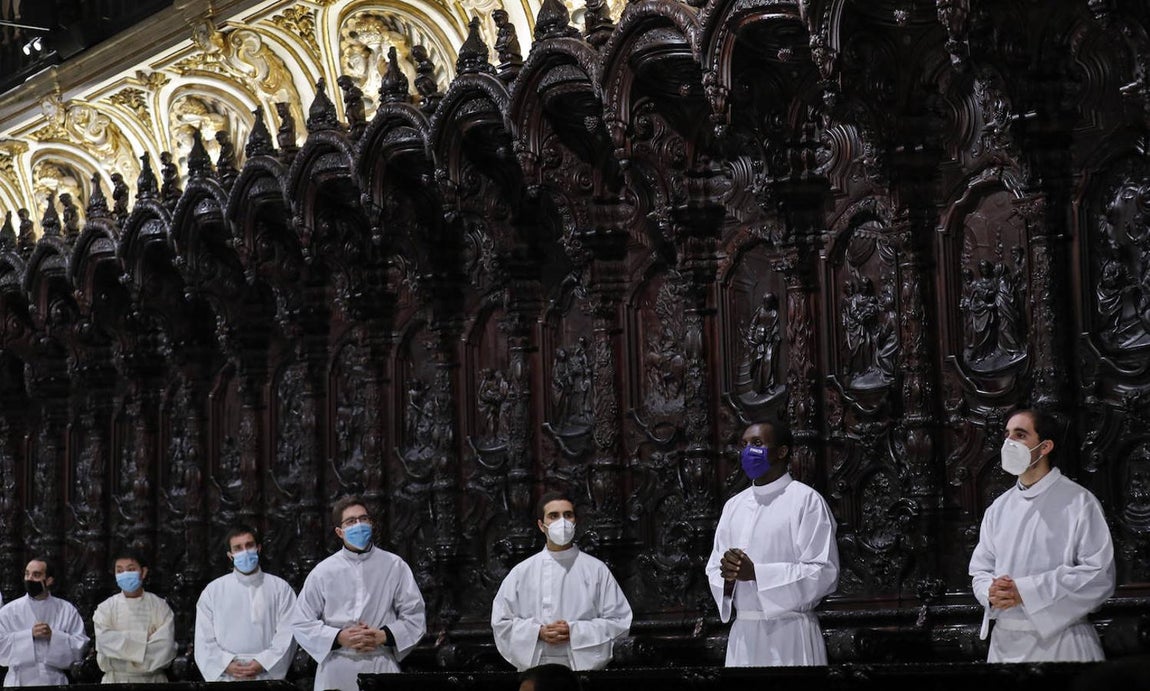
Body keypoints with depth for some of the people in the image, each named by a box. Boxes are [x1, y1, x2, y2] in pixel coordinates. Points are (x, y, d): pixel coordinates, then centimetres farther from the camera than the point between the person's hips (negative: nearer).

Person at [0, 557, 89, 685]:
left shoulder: (66, 610, 6)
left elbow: (81, 645, 0)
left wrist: (53, 636, -14)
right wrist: (30, 635, -13)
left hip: (54, 680, 0)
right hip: (19, 682, 0)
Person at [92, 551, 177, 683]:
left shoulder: (160, 606, 5)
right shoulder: (106, 608, 7)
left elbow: (165, 645, -7)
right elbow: (106, 642, -9)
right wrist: (143, 639, -11)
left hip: (152, 679, 0)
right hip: (116, 680, 0)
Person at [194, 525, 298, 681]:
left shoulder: (280, 588, 10)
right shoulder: (213, 591, 12)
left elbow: (287, 634, 2)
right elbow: (204, 640, 7)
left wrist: (263, 663, -9)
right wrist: (227, 665, -6)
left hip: (267, 675, -1)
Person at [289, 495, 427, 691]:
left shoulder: (395, 567, 8)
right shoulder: (323, 572, 7)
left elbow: (414, 617, 8)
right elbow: (301, 622, 6)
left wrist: (382, 637, -8)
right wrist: (340, 638, -8)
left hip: (382, 668, 0)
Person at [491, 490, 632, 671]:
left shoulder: (596, 570, 5)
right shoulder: (522, 572, 8)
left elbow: (619, 621, 3)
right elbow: (500, 621, 9)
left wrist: (575, 632, -9)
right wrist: (538, 633, -7)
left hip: (584, 665, -1)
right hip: (535, 668, 1)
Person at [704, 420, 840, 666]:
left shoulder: (806, 500, -6)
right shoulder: (733, 505, 13)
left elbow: (824, 573, -13)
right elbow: (714, 570, 14)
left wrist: (755, 572, -19)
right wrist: (728, 575, -10)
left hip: (790, 634, -5)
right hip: (742, 634, 5)